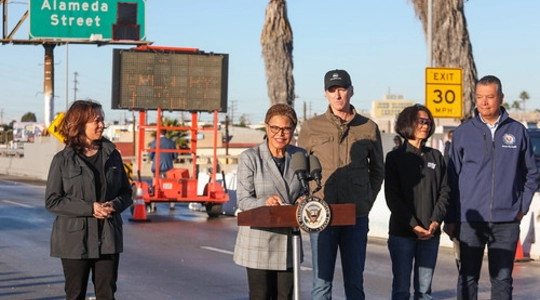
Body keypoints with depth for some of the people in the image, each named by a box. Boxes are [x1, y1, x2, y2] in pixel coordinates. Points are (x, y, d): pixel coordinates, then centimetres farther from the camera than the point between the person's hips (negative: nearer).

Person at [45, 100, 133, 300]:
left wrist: (115, 205, -12)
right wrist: (89, 208, -17)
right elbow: (52, 201, -7)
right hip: (75, 239, -3)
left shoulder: (112, 155, 6)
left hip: (108, 238, 3)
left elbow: (126, 193, 12)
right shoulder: (62, 160, -4)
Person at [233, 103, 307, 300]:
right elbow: (243, 200, -9)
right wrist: (265, 203, -30)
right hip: (258, 242, -4)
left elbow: (303, 192, 14)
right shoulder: (250, 157, -6)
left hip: (288, 241, 4)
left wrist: (303, 201, -10)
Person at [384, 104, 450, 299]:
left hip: (431, 233, 3)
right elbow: (392, 197, -5)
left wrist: (436, 221, -9)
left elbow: (445, 191, 6)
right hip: (402, 233, -3)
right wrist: (413, 225, -13)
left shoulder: (436, 157, 11)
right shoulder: (395, 157, 1)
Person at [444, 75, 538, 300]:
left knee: (502, 278, 5)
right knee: (468, 277, 6)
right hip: (470, 221, 0)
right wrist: (450, 219, 2)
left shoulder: (518, 131, 4)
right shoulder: (463, 132, 3)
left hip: (507, 221, 0)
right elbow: (452, 178, 5)